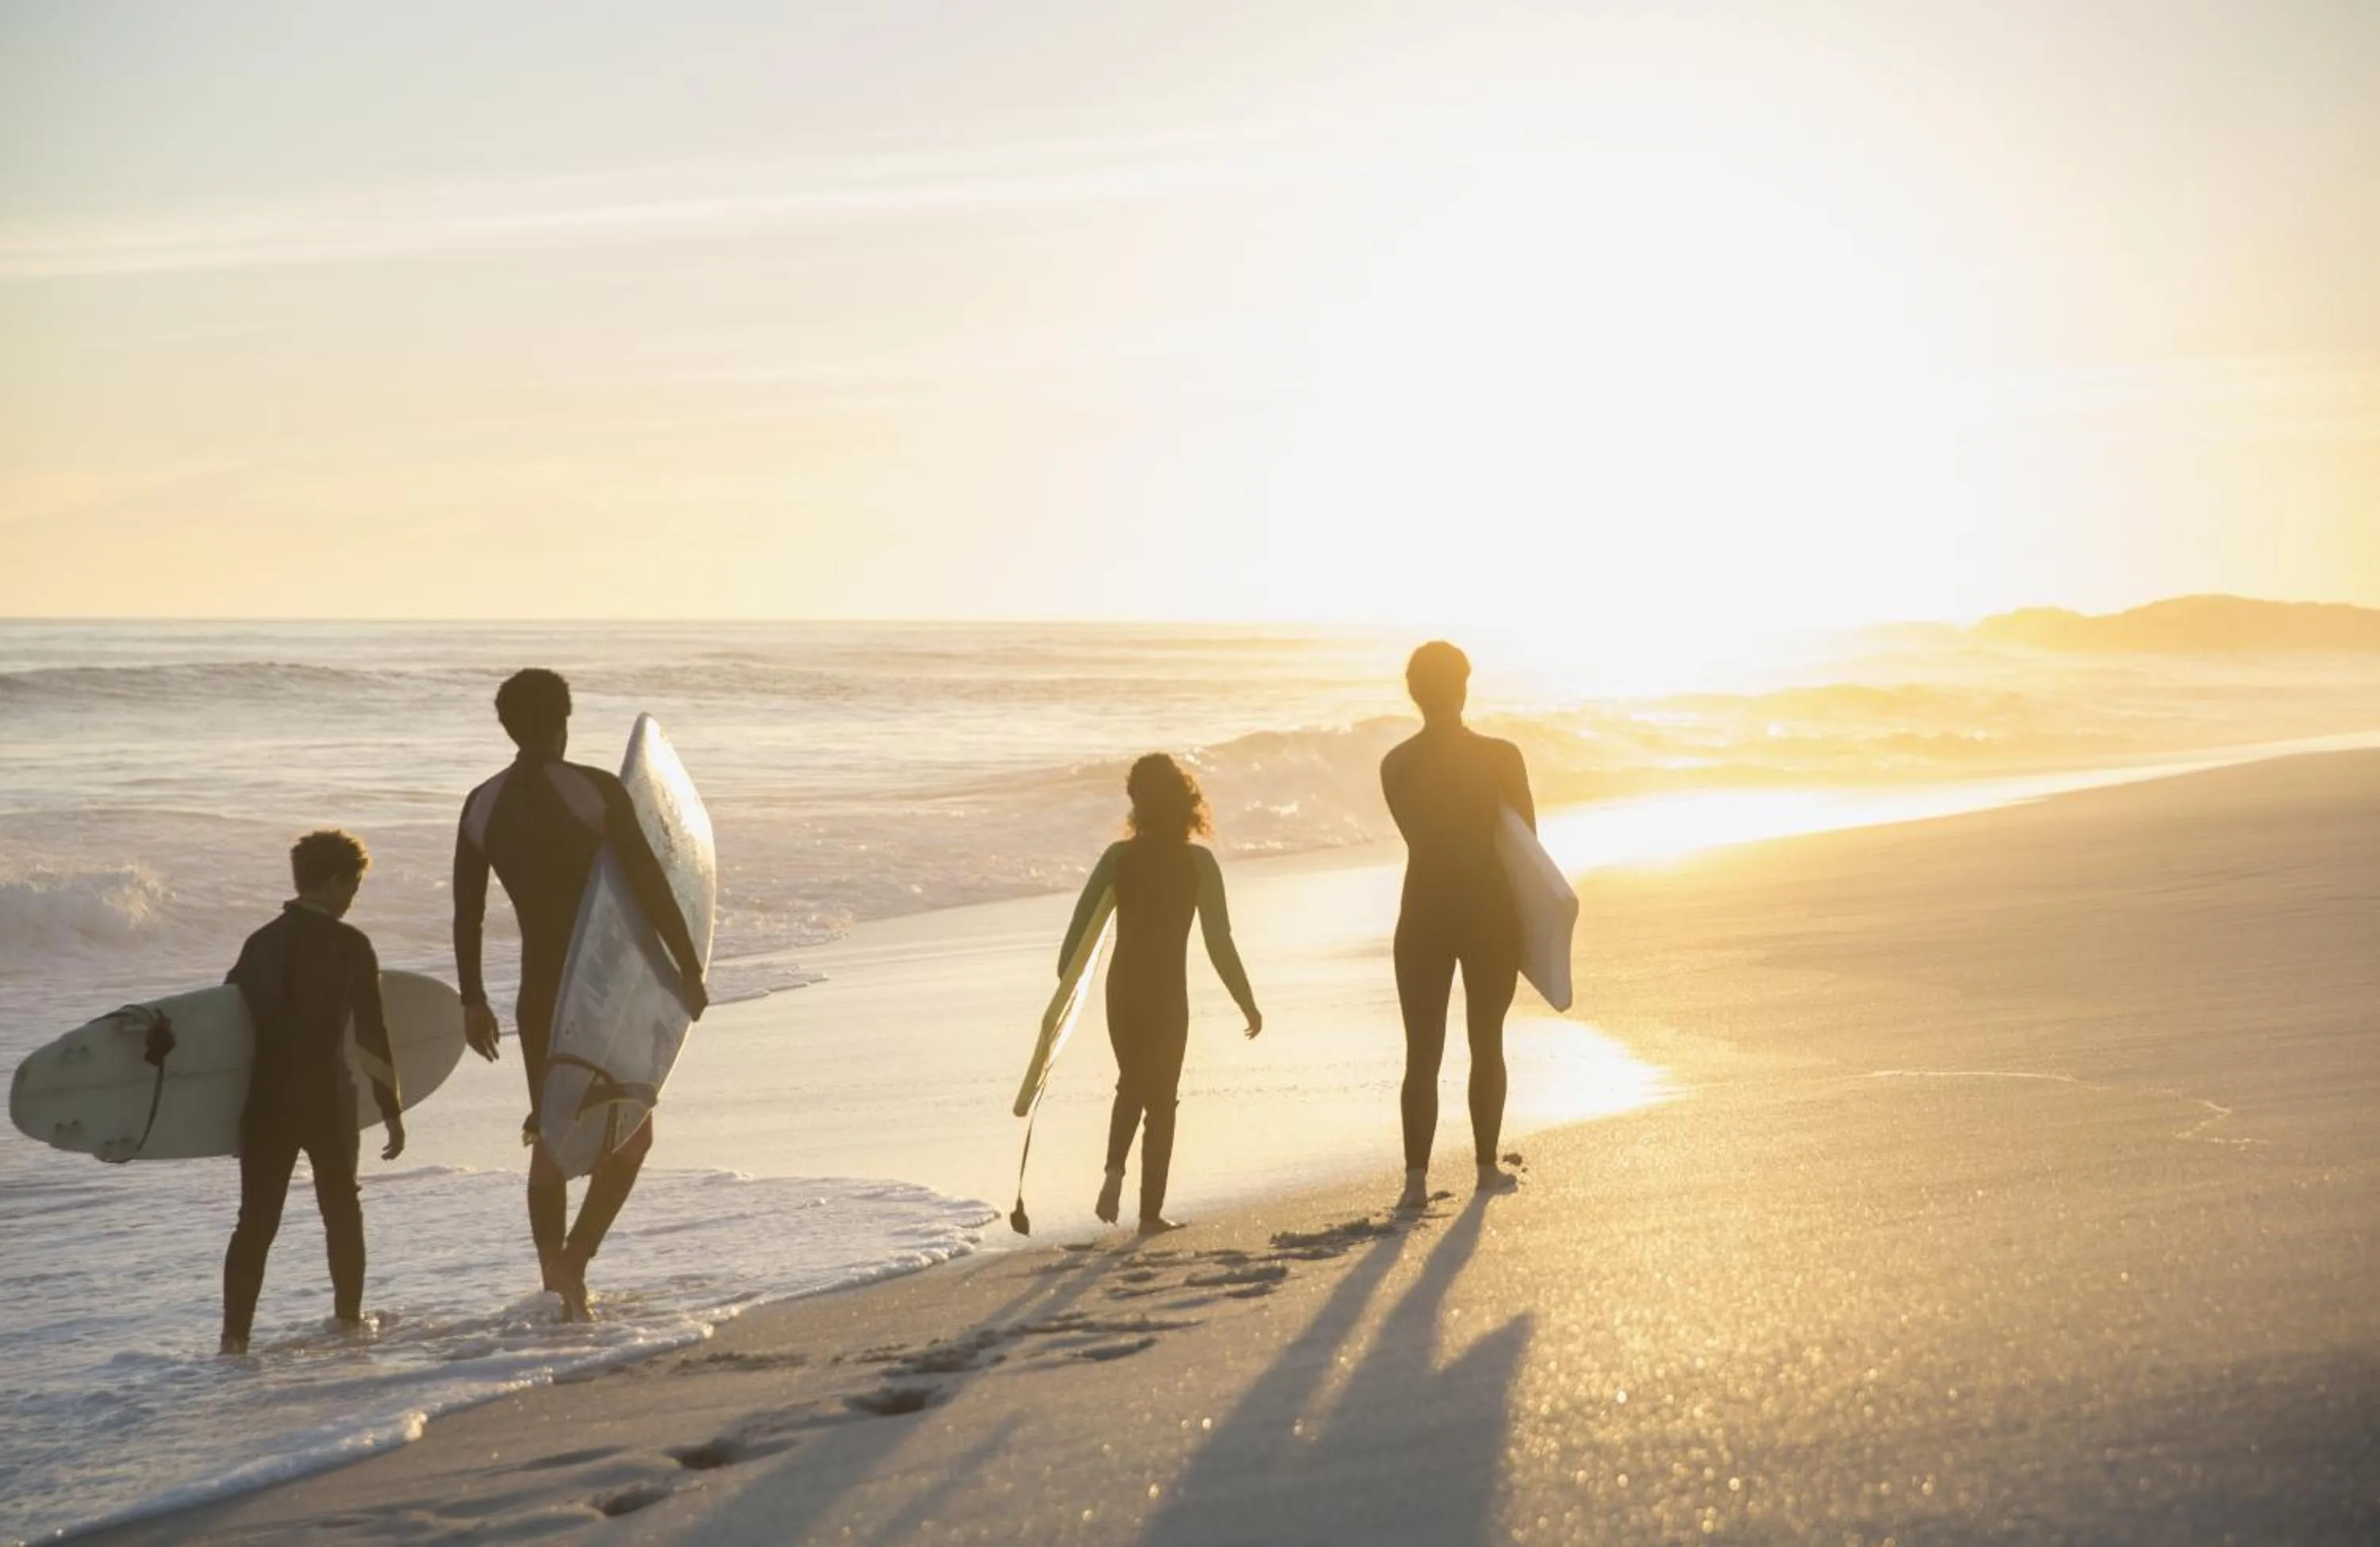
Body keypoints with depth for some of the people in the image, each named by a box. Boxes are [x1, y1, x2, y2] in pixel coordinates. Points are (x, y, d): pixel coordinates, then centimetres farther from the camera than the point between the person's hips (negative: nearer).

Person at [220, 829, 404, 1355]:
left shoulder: (262, 942, 5)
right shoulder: (349, 945, -7)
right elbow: (371, 1034, -8)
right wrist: (391, 1110, -2)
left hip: (265, 1101, 3)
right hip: (326, 1100, -3)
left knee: (256, 1219, 4)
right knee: (341, 1210, 17)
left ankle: (235, 1333, -6)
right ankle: (348, 1317, 23)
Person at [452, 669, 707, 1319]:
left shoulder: (482, 806, 3)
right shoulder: (597, 791, -10)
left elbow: (466, 914, 7)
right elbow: (651, 886, -12)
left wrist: (473, 1001, 15)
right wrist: (690, 969, -5)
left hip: (539, 992, 4)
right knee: (631, 1131, 8)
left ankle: (557, 1277, 17)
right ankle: (574, 1261, -8)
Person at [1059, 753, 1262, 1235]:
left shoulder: (1119, 856, -4)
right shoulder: (1198, 862, -9)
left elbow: (1081, 923, -4)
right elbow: (1219, 941, -10)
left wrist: (1064, 981, 8)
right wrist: (1248, 1003, -2)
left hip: (1123, 988, 2)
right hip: (1167, 993, -2)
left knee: (1131, 1085, 24)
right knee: (1161, 1098, 9)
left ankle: (1115, 1169, 1)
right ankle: (1150, 1211, 7)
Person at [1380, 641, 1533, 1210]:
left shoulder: (1396, 766, 0)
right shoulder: (1501, 757, -8)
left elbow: (1421, 837, 9)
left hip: (1424, 916, 1)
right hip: (1490, 912, -1)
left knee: (1422, 1052, 3)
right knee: (1487, 1044, 13)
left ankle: (1416, 1176, -7)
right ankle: (1488, 1168, 19)